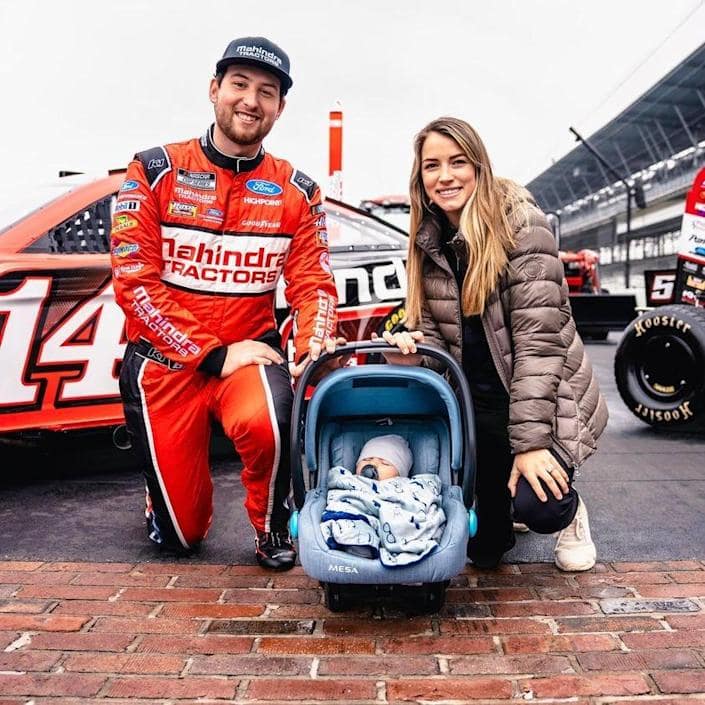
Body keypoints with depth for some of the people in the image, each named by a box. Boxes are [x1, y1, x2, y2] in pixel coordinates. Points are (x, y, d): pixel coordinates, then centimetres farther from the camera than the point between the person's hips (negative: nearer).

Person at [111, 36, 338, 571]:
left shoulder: (297, 192, 2)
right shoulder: (155, 172, -6)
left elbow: (312, 282, -2)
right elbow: (135, 282, -11)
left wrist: (314, 346, -24)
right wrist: (214, 355, -16)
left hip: (250, 350, 1)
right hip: (164, 357, 0)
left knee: (269, 422, -36)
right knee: (182, 536, 3)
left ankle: (272, 527, -3)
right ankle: (168, 496, 42)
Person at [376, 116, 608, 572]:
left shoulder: (520, 222, -16)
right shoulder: (427, 241, 2)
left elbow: (539, 338, -21)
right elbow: (434, 331, 5)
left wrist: (530, 440, -25)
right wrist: (412, 348, -20)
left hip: (542, 397, -4)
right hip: (475, 401, 4)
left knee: (537, 505, -25)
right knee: (483, 550, -1)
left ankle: (570, 515, 14)